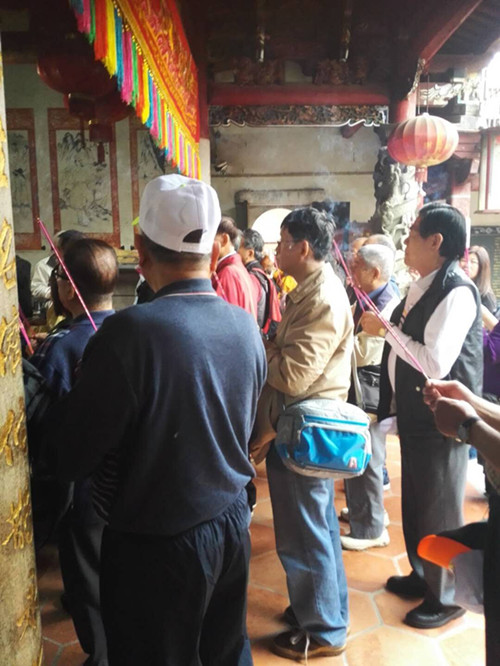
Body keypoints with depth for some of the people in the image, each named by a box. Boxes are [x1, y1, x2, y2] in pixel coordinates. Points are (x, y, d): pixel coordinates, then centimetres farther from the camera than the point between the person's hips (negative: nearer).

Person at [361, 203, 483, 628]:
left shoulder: (457, 291, -21)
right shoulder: (421, 288, 8)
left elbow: (436, 363, -28)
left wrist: (385, 330, -22)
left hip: (440, 420, -9)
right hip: (414, 413, 9)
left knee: (439, 508, 8)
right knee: (415, 501, 22)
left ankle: (445, 596, 29)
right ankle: (422, 575, 43)